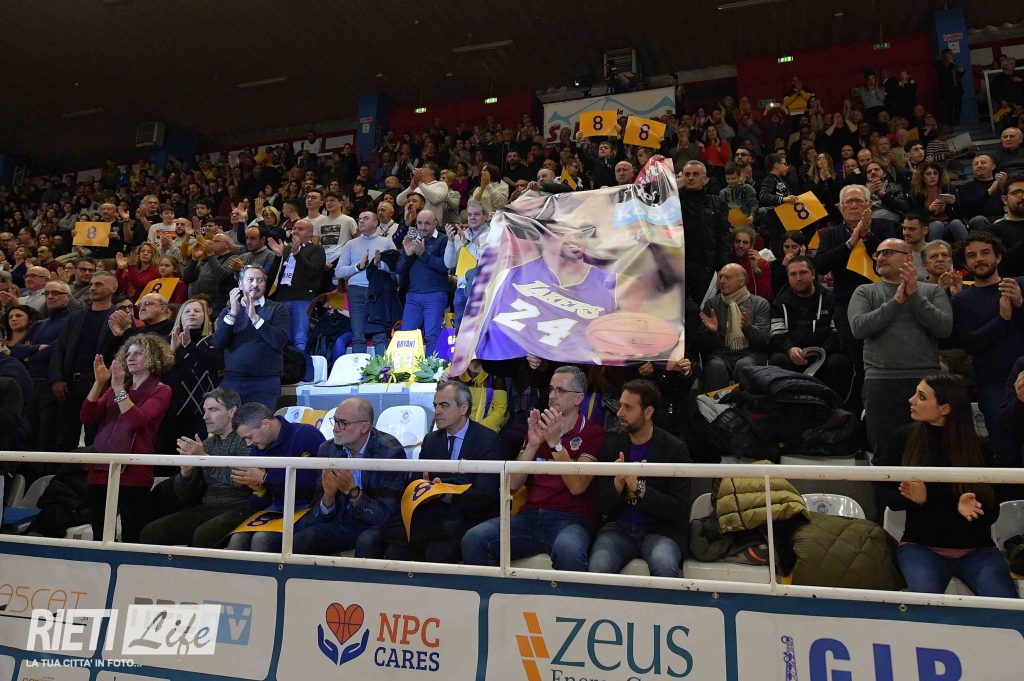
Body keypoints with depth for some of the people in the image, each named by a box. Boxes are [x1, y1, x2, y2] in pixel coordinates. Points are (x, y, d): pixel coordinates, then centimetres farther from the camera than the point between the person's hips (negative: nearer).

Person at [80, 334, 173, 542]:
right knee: (99, 538, 12)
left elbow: (137, 421, -14)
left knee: (131, 538, -3)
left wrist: (119, 389, -16)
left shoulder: (160, 391, 2)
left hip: (133, 474, -5)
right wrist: (99, 383, -3)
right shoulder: (114, 387, 18)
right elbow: (87, 417, 7)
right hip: (100, 470, 6)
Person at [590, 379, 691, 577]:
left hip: (661, 529, -1)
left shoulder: (675, 449, -2)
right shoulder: (611, 445, 6)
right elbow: (603, 507, 4)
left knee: (664, 564, -32)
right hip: (619, 526, 1)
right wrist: (618, 483, -16)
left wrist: (639, 489, -19)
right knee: (598, 566, -28)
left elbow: (680, 510, -7)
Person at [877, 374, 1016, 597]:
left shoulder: (977, 447, 1)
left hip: (975, 549, 1)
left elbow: (991, 511, 2)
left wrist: (971, 506, -21)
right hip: (921, 546, -1)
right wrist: (915, 498, -19)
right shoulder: (903, 439, 1)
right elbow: (890, 497, 3)